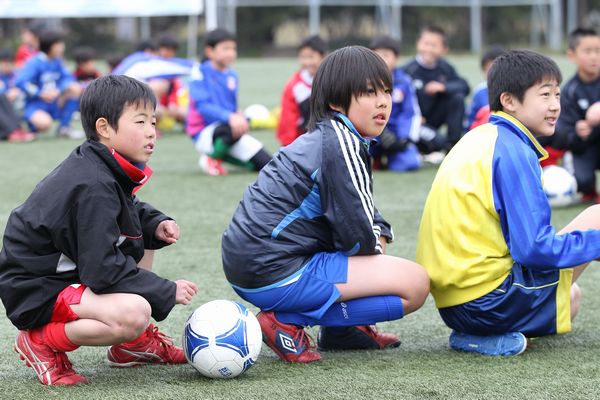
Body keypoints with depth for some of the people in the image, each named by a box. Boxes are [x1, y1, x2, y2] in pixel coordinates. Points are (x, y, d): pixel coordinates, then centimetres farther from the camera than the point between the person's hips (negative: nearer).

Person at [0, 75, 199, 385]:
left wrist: (156, 225, 3)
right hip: (39, 290, -11)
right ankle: (43, 342, -8)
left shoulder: (102, 171, 5)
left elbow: (129, 212, 26)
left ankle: (133, 343, 17)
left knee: (143, 232, 17)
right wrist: (167, 293, -18)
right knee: (133, 314, -32)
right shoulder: (93, 187, -25)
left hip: (69, 270, 11)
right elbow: (103, 269, -27)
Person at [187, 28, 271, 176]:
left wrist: (239, 117, -9)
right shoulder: (200, 73, -10)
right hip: (204, 132, -6)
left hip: (224, 128, 6)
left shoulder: (232, 75, 9)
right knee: (233, 130, -38)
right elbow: (202, 106, -21)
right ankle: (212, 158, -9)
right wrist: (230, 117, -34)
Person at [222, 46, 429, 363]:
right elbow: (359, 239, -15)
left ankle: (341, 328, 13)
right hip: (275, 273, -10)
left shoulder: (327, 137, 16)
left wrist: (378, 235, 4)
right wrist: (375, 242, 7)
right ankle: (289, 321, -10)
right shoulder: (340, 145, -14)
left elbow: (364, 214, 25)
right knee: (415, 284, -11)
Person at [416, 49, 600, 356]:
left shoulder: (480, 139, 14)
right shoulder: (513, 151, -15)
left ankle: (478, 336, 9)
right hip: (489, 300, -10)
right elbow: (535, 249, -21)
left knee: (570, 296, 32)